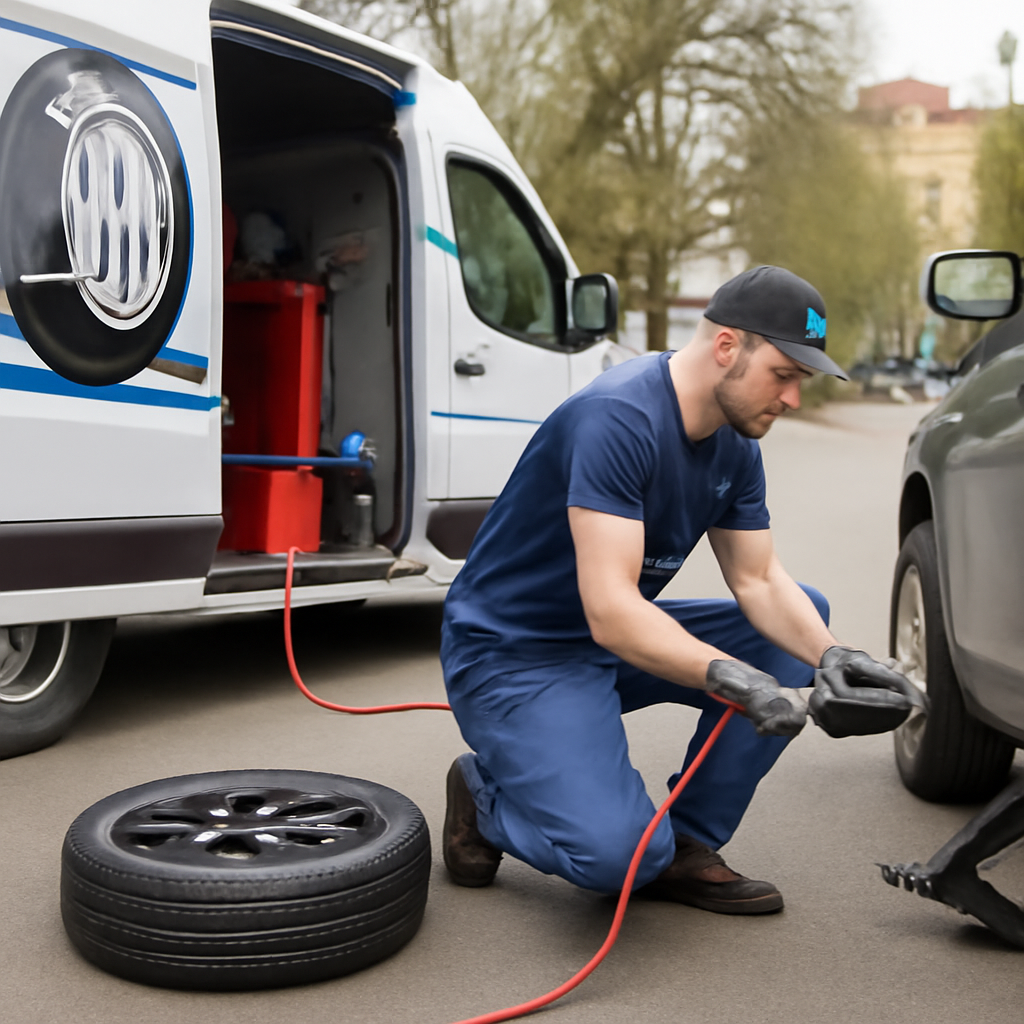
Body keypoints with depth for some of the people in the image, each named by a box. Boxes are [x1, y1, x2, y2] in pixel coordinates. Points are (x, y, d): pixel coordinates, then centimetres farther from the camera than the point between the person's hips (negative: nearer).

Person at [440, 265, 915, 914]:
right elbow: (610, 612, -33)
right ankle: (486, 795, 7)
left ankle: (685, 847, 3)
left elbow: (759, 581, 1)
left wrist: (829, 656, -17)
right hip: (512, 655, -9)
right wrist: (731, 678, -44)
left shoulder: (736, 444, 1)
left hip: (625, 639, 9)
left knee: (802, 623, -1)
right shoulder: (617, 419, -27)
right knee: (614, 853, -27)